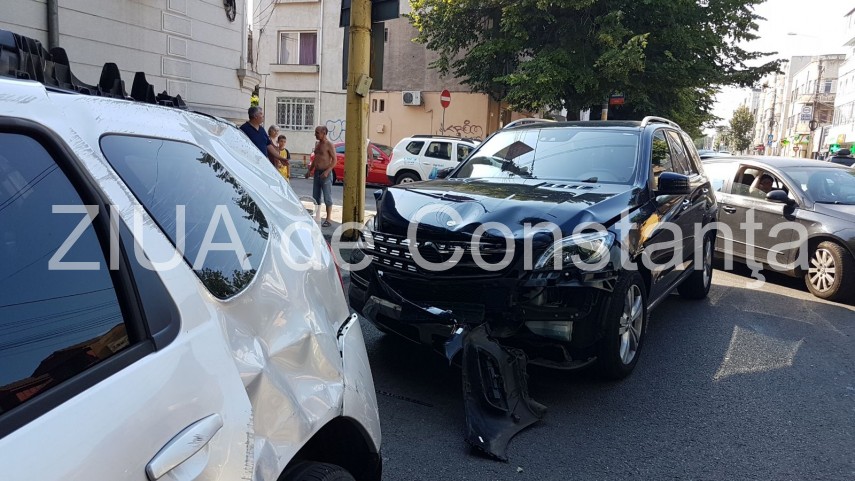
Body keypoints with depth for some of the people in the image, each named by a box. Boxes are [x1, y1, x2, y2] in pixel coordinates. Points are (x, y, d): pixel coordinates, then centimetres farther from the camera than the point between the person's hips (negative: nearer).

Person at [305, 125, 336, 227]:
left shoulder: (329, 145, -10)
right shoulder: (317, 144, 14)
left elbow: (334, 160, -14)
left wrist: (327, 171, -23)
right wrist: (310, 170, 16)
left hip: (325, 173, -8)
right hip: (317, 172, 8)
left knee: (327, 197, -4)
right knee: (315, 197, 10)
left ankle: (328, 220, 0)